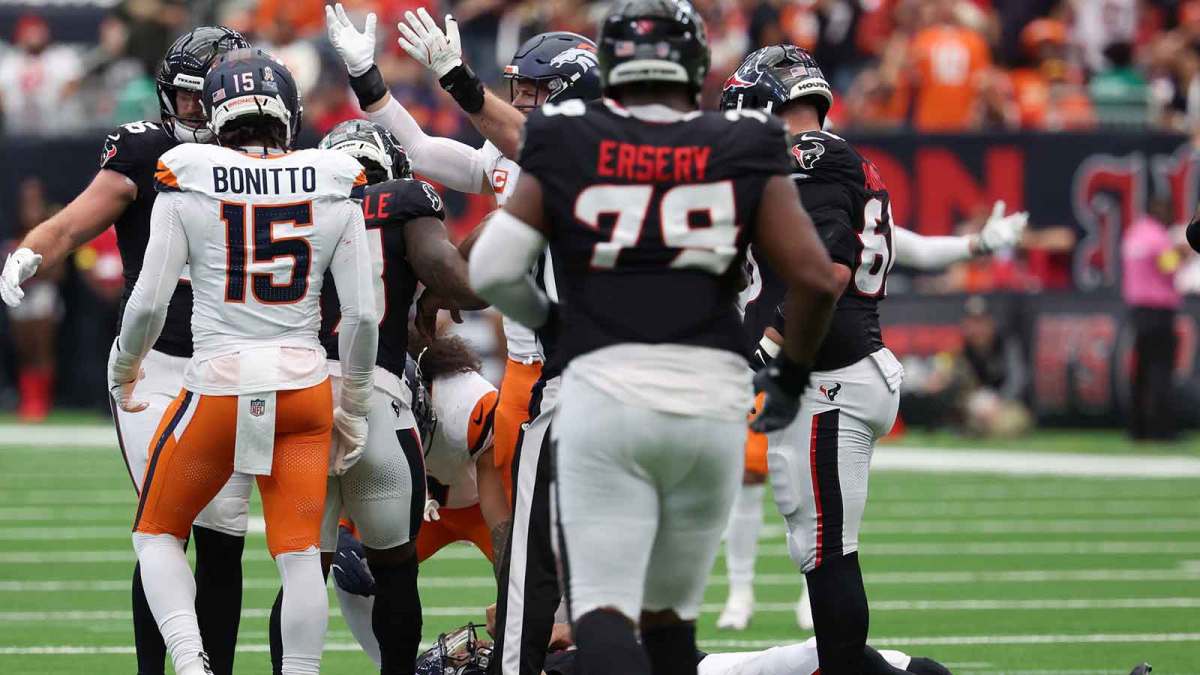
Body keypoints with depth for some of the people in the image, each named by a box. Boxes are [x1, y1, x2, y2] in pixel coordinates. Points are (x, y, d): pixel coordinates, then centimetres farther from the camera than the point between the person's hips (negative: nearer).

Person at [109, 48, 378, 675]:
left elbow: (148, 301, -4)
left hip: (218, 389, -2)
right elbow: (361, 316, 1)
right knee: (299, 553, 8)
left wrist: (123, 372, 16)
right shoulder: (335, 189, 1)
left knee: (157, 534, 14)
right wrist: (353, 408, 15)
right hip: (303, 388, 2)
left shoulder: (187, 183, -5)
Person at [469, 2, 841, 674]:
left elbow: (493, 270, 0)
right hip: (710, 401, 2)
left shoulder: (566, 148, 4)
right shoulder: (745, 153, 6)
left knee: (604, 606, -5)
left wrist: (546, 319, 21)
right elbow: (816, 279, -1)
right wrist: (792, 374, 15)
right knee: (669, 605, 17)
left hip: (603, 395, -2)